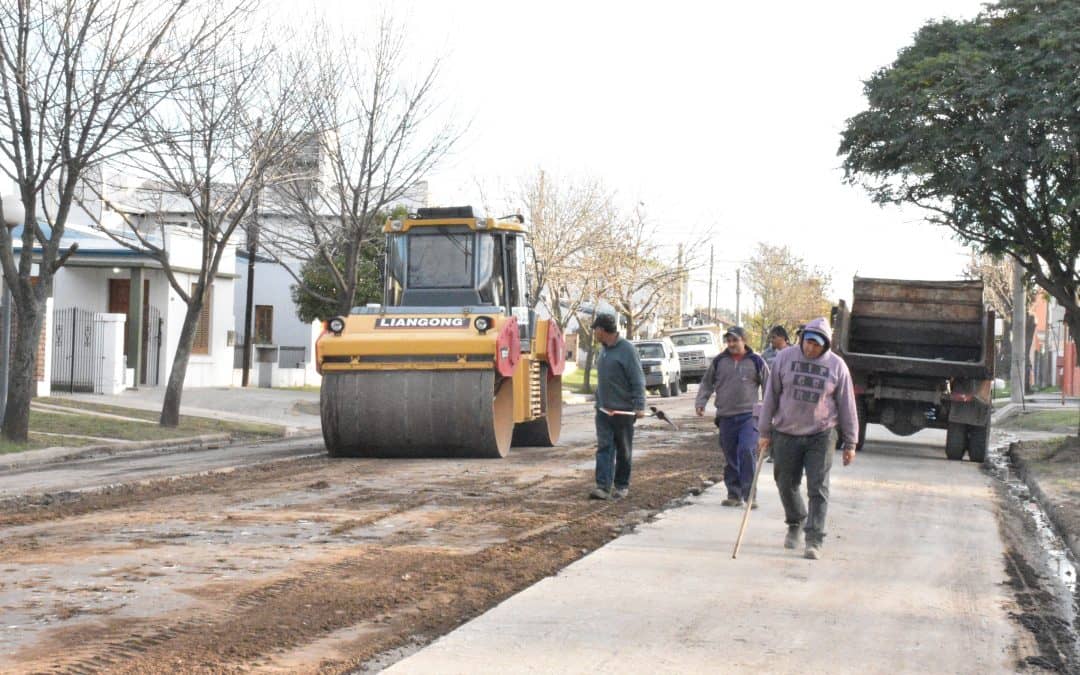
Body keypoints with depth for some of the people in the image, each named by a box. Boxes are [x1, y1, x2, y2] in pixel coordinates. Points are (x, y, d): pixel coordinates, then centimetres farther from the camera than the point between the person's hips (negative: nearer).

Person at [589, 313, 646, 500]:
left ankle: (621, 486, 16)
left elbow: (638, 380, -15)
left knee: (623, 451, 6)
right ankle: (603, 486, -9)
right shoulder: (603, 349, 10)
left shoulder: (626, 349, -13)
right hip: (603, 409, 6)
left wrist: (639, 406, -22)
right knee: (604, 448, -4)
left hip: (623, 410, -6)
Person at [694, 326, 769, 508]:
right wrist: (700, 402, -1)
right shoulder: (718, 361, 7)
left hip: (748, 415, -3)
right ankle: (734, 494, 16)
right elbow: (707, 383, 14)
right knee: (730, 457, 7)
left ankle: (749, 493, -13)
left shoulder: (756, 361, 2)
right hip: (726, 416, 3)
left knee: (746, 451, -19)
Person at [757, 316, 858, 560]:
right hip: (786, 434, 2)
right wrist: (765, 433, 3)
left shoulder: (836, 366, -2)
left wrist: (850, 443, 3)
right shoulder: (785, 358, -1)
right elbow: (771, 396, 4)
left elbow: (846, 406, 3)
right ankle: (795, 524, 36)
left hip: (821, 436, -2)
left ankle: (814, 540, -5)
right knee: (786, 485, 11)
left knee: (818, 489, -7)